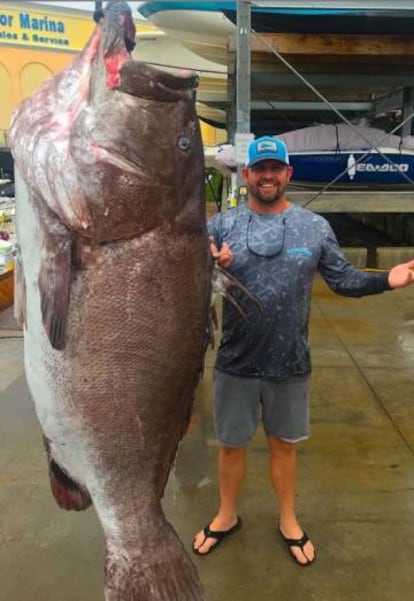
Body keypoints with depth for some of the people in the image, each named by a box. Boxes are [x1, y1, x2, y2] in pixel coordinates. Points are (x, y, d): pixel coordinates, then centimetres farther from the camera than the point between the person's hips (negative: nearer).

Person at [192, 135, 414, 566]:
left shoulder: (315, 227, -3)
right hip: (235, 363, 0)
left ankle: (288, 521, 43)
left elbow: (343, 279, 2)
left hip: (290, 364, 1)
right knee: (231, 445, 17)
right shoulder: (221, 225, -6)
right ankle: (226, 516, 43)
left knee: (283, 445, 19)